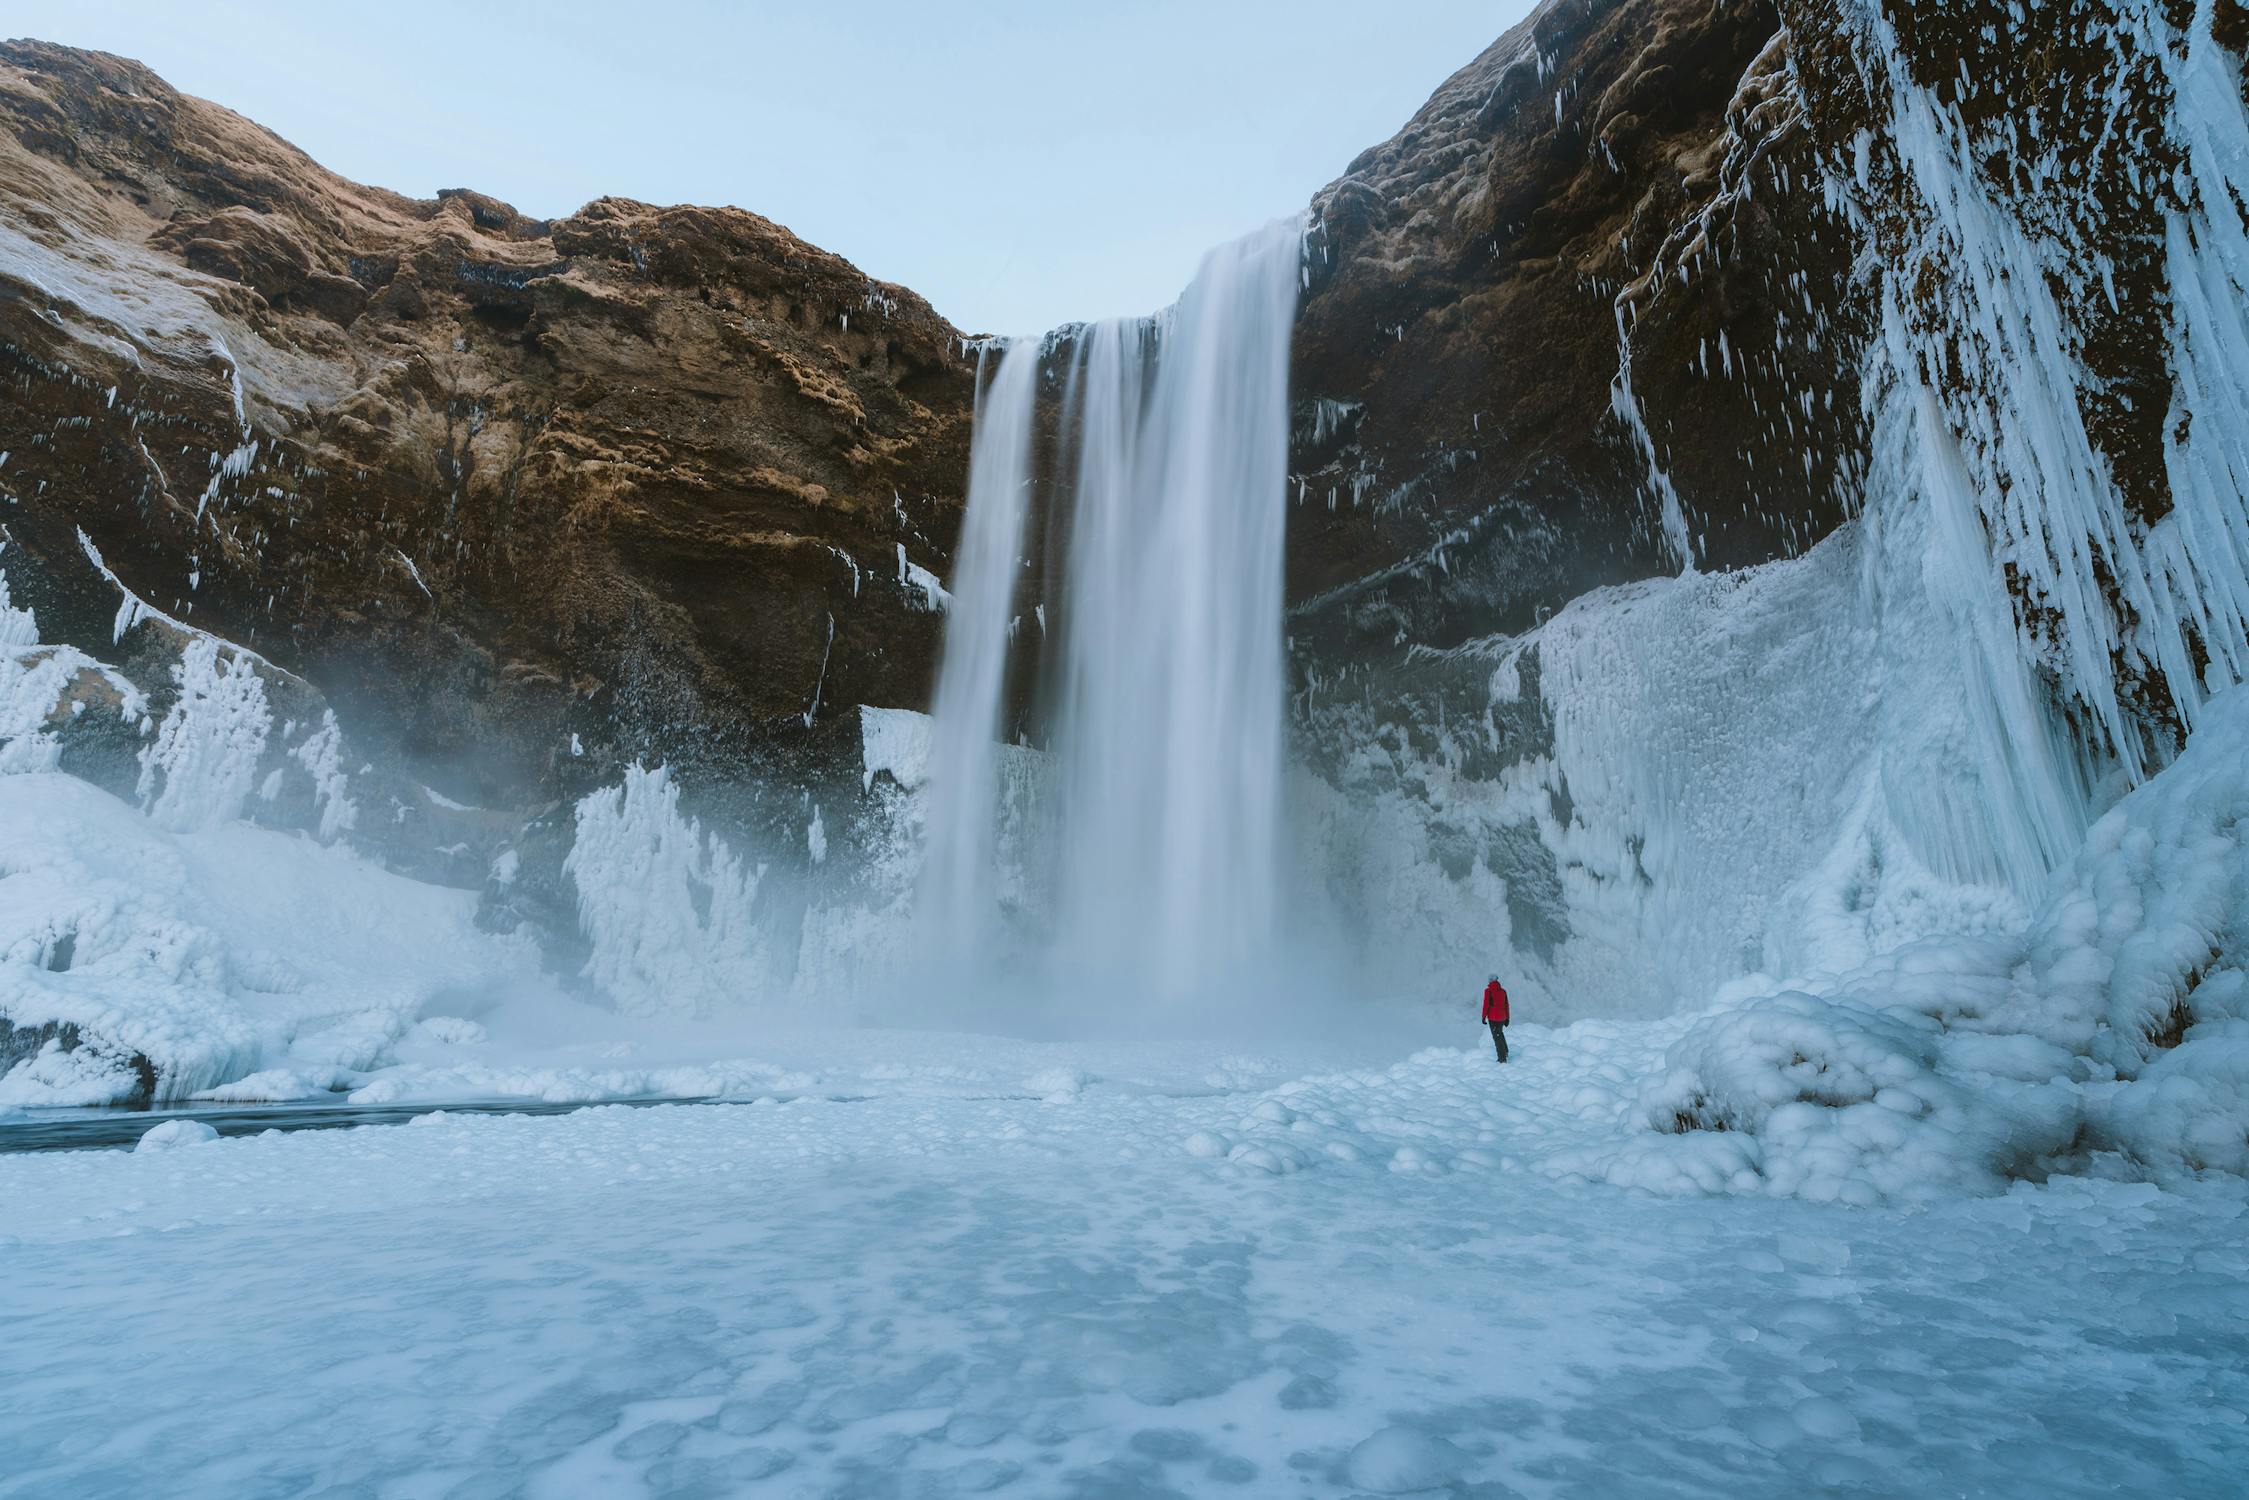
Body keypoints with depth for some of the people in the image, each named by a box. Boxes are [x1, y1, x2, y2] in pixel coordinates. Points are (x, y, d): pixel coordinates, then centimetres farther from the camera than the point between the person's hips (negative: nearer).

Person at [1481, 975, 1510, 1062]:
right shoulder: (1503, 991, 3)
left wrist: (1484, 1017, -3)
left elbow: (1486, 1005, -13)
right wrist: (1507, 1018, 17)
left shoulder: (1488, 991, -12)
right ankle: (1505, 1052, 30)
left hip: (1493, 1018, -5)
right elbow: (1506, 1005, 8)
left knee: (1497, 1037, 2)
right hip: (1502, 1017, 5)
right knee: (1500, 1033, 28)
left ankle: (1502, 1059, 1)